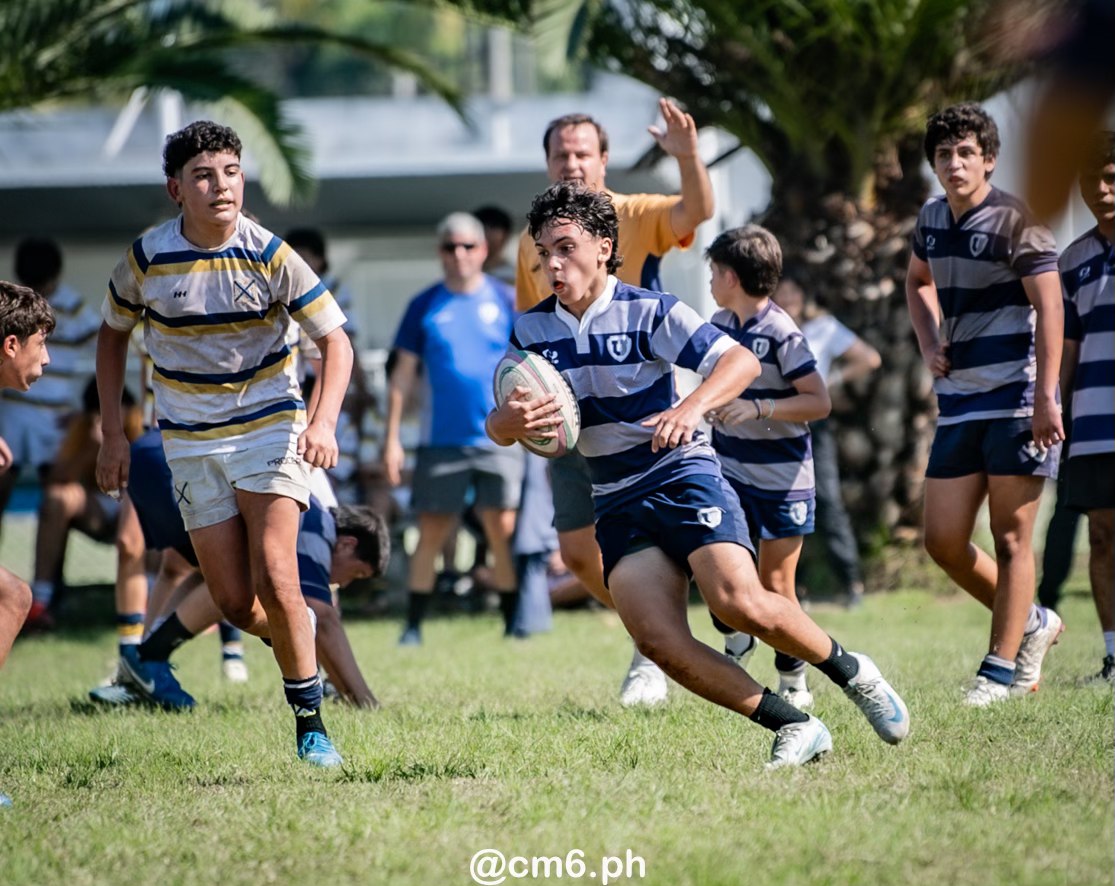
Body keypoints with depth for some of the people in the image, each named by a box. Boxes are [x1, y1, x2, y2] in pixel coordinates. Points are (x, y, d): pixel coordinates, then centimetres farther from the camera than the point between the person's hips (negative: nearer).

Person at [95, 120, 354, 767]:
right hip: (191, 441, 2)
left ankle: (311, 724, -8)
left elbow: (335, 340, -8)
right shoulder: (147, 259, -7)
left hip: (270, 426, -2)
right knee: (236, 603, -4)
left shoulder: (270, 256, -12)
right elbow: (113, 334, 11)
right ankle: (298, 633, 32)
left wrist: (324, 422, -24)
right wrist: (114, 433, 6)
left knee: (274, 576, -20)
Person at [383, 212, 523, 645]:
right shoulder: (424, 306, 5)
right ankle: (413, 626, 8)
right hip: (441, 441, 1)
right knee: (431, 533, 1)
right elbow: (403, 374, 7)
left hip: (499, 438, -1)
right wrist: (391, 438, 3)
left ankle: (513, 624, 5)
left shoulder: (507, 300, 4)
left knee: (503, 531, -4)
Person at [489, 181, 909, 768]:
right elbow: (498, 428, 7)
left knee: (739, 603, -26)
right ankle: (795, 729, -10)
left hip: (684, 478, -4)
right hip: (618, 505, 4)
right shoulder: (531, 331, 6)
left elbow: (741, 362, -12)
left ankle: (851, 672, 1)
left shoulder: (648, 312, -7)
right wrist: (510, 421, -18)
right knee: (657, 639, -19)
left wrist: (692, 407, -31)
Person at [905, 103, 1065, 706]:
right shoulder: (932, 220, 11)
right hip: (959, 401, 7)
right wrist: (929, 345, 13)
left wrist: (1045, 397, -21)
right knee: (942, 541, 4)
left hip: (1016, 399, -7)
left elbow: (1049, 307, -14)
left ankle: (1004, 666, 2)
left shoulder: (1013, 221, -10)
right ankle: (1031, 623, 23)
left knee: (1010, 537, -3)